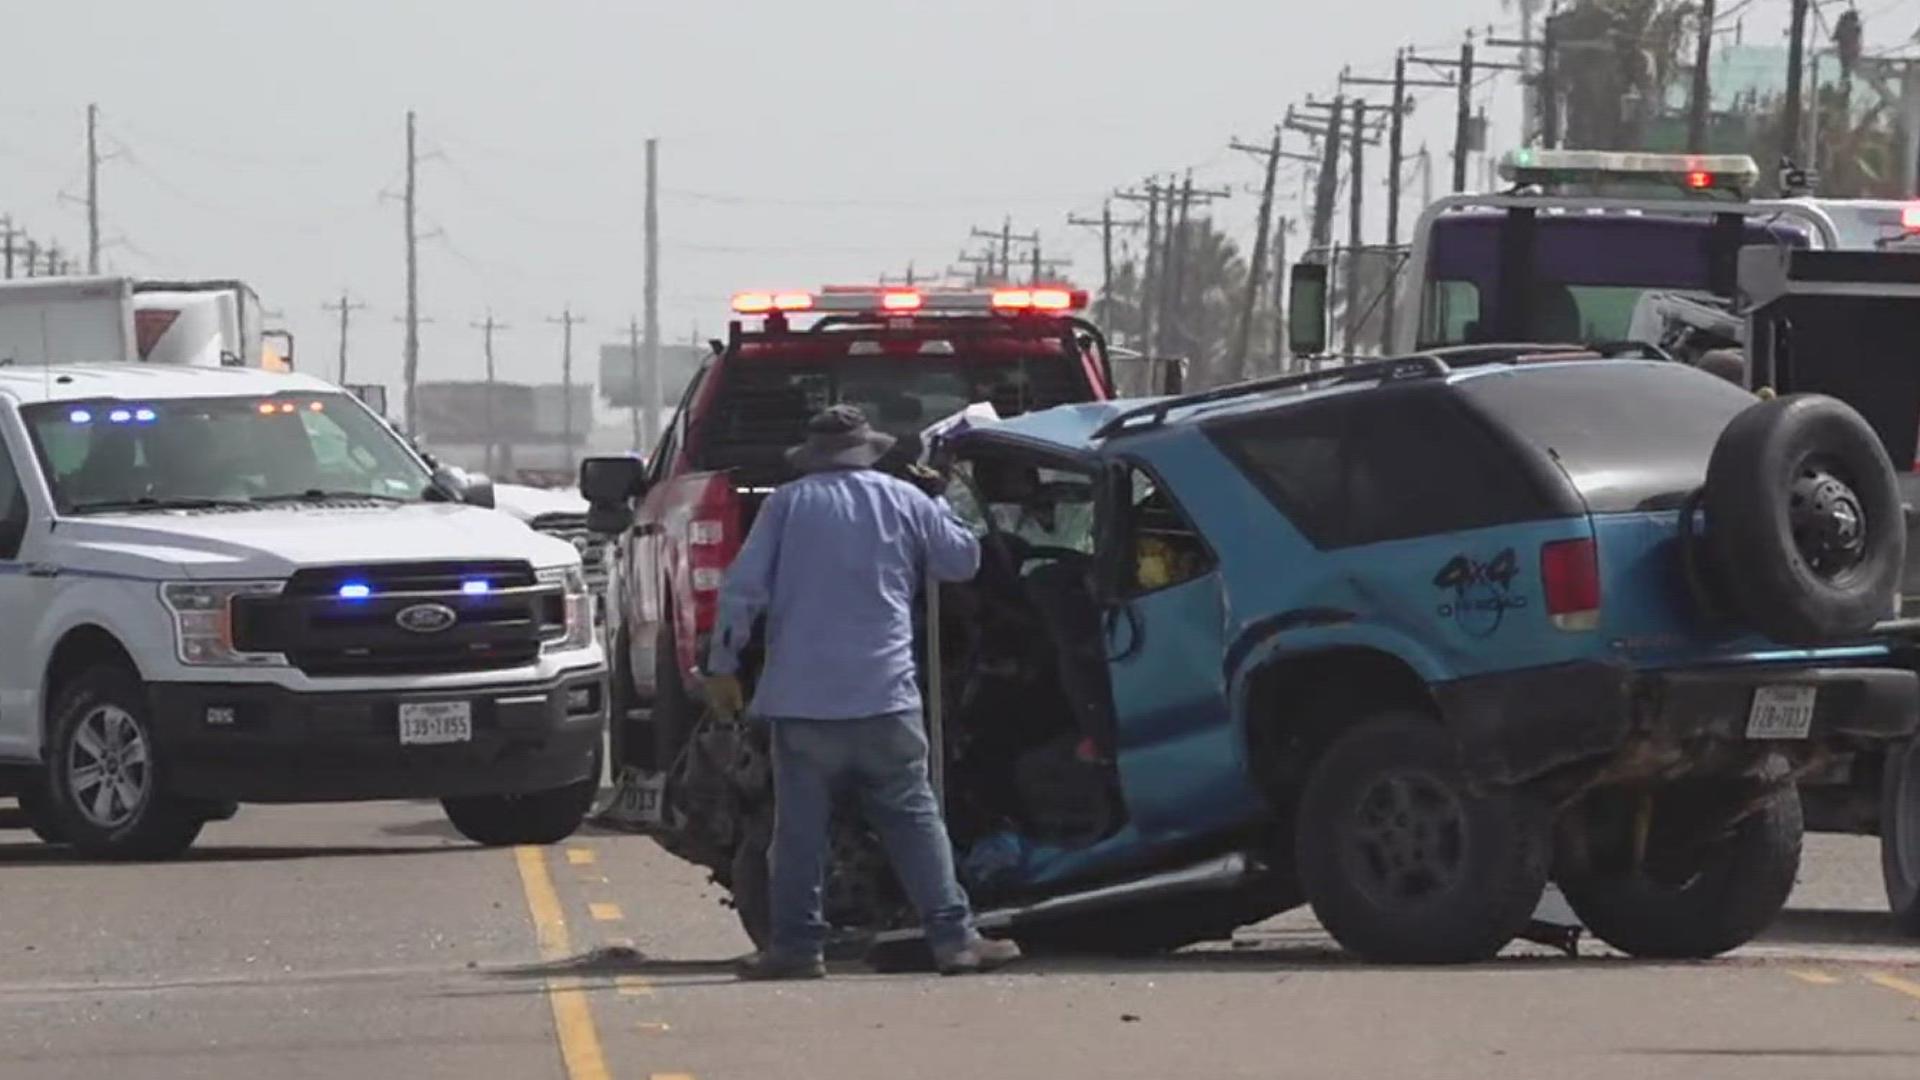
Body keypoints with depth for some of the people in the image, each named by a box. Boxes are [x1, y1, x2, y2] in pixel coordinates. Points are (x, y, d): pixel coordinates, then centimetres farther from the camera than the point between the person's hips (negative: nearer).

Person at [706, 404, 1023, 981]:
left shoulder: (787, 505, 4)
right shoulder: (904, 501, 6)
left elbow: (743, 587, -2)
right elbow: (962, 560, 16)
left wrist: (723, 664, 4)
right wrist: (937, 508, 32)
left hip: (801, 698, -1)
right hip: (885, 696, 1)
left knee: (799, 826, 4)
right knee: (913, 820, 4)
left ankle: (795, 944, 3)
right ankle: (953, 936, -1)